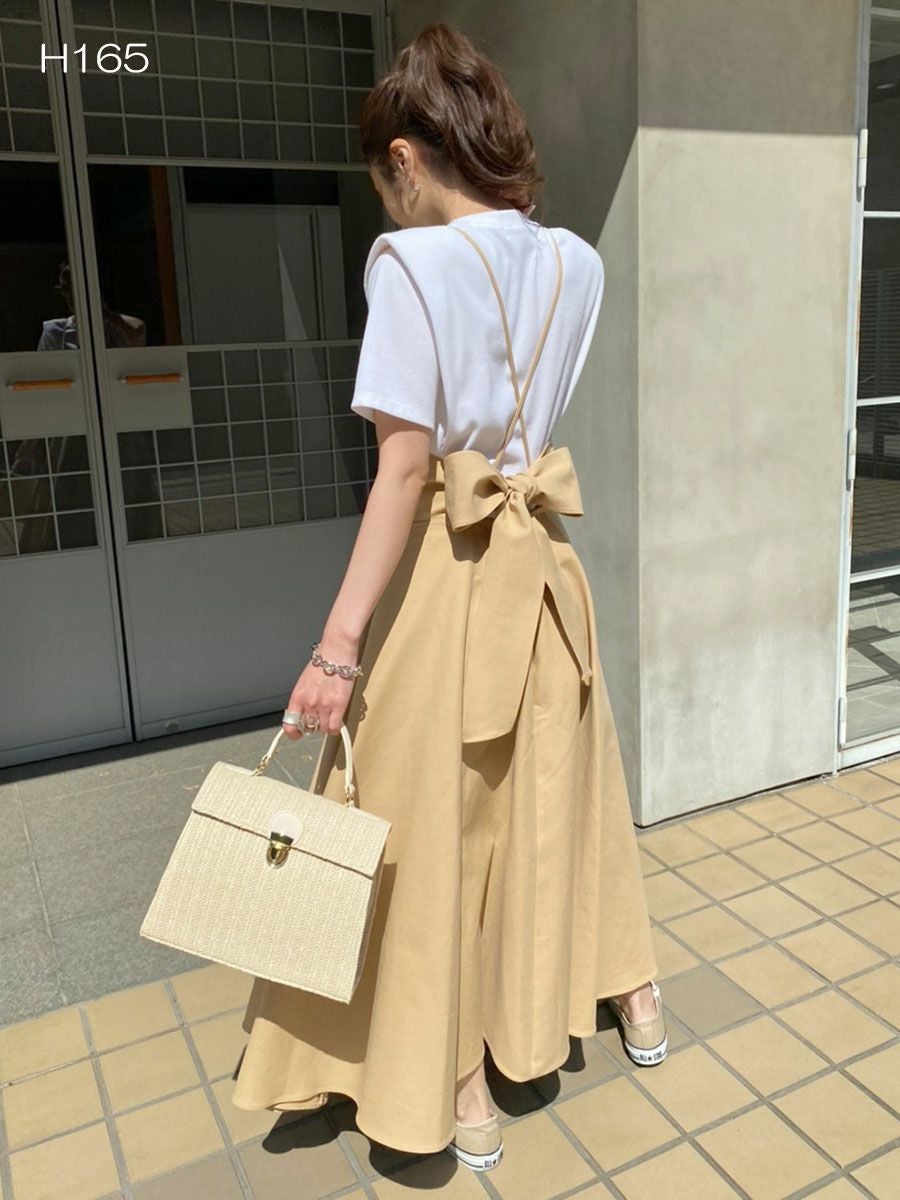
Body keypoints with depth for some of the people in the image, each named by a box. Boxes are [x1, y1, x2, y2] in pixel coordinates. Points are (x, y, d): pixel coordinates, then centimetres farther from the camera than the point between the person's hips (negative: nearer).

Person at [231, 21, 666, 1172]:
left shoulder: (412, 262, -14)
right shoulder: (575, 262, 4)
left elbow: (405, 468, -21)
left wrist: (338, 645, -20)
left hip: (448, 569, -6)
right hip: (542, 556, 7)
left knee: (431, 824, 9)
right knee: (558, 784, 23)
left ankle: (458, 1090, 25)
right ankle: (629, 990, 43)